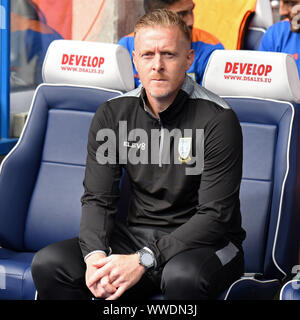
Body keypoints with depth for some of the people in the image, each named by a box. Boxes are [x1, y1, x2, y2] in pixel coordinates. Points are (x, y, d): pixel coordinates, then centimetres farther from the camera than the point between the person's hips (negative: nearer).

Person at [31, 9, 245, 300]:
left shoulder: (218, 119, -12)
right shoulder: (111, 115, 3)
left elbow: (215, 215, -16)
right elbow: (97, 199, 2)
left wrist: (143, 260, -25)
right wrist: (95, 254, -21)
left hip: (206, 244, -4)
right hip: (136, 236, 4)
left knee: (183, 276, -39)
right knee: (48, 264, -19)